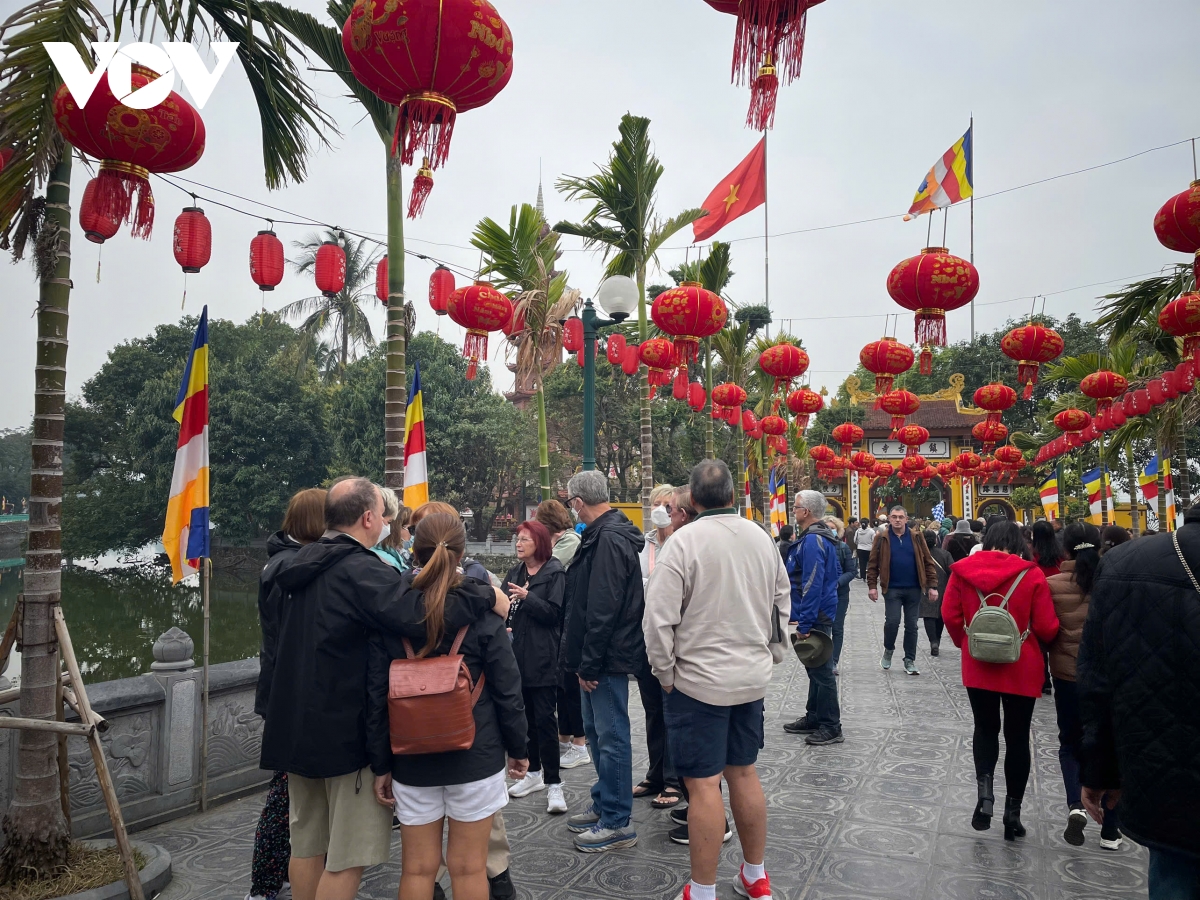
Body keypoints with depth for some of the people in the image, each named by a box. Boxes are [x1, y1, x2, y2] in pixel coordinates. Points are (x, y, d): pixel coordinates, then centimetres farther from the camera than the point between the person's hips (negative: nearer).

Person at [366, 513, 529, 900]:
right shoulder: (482, 617, -9)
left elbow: (376, 698, -2)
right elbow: (507, 691, -7)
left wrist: (380, 765, 6)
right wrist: (518, 747, 6)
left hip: (412, 759, 2)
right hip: (475, 758, -2)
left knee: (417, 868, 12)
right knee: (468, 867, 9)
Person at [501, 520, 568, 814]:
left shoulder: (555, 573, -7)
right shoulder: (516, 572, 13)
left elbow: (554, 613, -15)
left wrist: (527, 597, -22)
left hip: (542, 658, -7)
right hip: (518, 655, 7)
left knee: (544, 719, -5)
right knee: (525, 715, 15)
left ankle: (553, 783, 3)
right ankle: (534, 772, 29)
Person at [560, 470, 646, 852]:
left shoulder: (609, 539, -21)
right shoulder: (603, 534, 13)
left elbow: (602, 609, -25)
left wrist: (589, 663, -19)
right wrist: (584, 661, 18)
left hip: (607, 657, -11)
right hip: (597, 657, 11)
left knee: (611, 735, -1)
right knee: (596, 730, 20)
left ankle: (617, 822, 11)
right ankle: (603, 804, 33)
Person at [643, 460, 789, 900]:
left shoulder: (684, 541, -16)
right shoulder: (762, 538, 3)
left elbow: (659, 617, -18)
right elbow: (781, 601, 13)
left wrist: (665, 674, -5)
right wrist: (770, 653, 22)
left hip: (699, 680, -6)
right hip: (753, 677, 6)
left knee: (703, 784, 2)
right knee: (743, 772, 18)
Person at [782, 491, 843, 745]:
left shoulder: (812, 541, -20)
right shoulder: (823, 537, 12)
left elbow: (812, 585, -24)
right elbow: (836, 572, 21)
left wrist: (804, 623, -23)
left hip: (814, 617, -11)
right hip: (822, 614, 11)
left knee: (820, 671, -2)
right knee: (816, 669, 18)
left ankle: (831, 728, 6)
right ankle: (814, 718, 28)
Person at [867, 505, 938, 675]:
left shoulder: (916, 538, 2)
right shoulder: (882, 539, -2)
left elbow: (928, 562, 3)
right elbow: (873, 564, -1)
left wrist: (932, 586, -3)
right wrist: (872, 586, -7)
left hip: (914, 589, 2)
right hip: (892, 589, -2)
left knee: (911, 625, 8)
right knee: (892, 621, -10)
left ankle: (910, 661, 20)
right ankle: (888, 650, 18)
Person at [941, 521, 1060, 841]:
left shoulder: (963, 569, -6)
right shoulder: (1031, 574, -12)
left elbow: (950, 615, -4)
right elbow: (1046, 627, -10)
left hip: (978, 667, 1)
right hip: (1022, 669, -1)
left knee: (985, 728, 18)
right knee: (1017, 737, 12)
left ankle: (984, 789, -3)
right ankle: (1013, 812, 20)